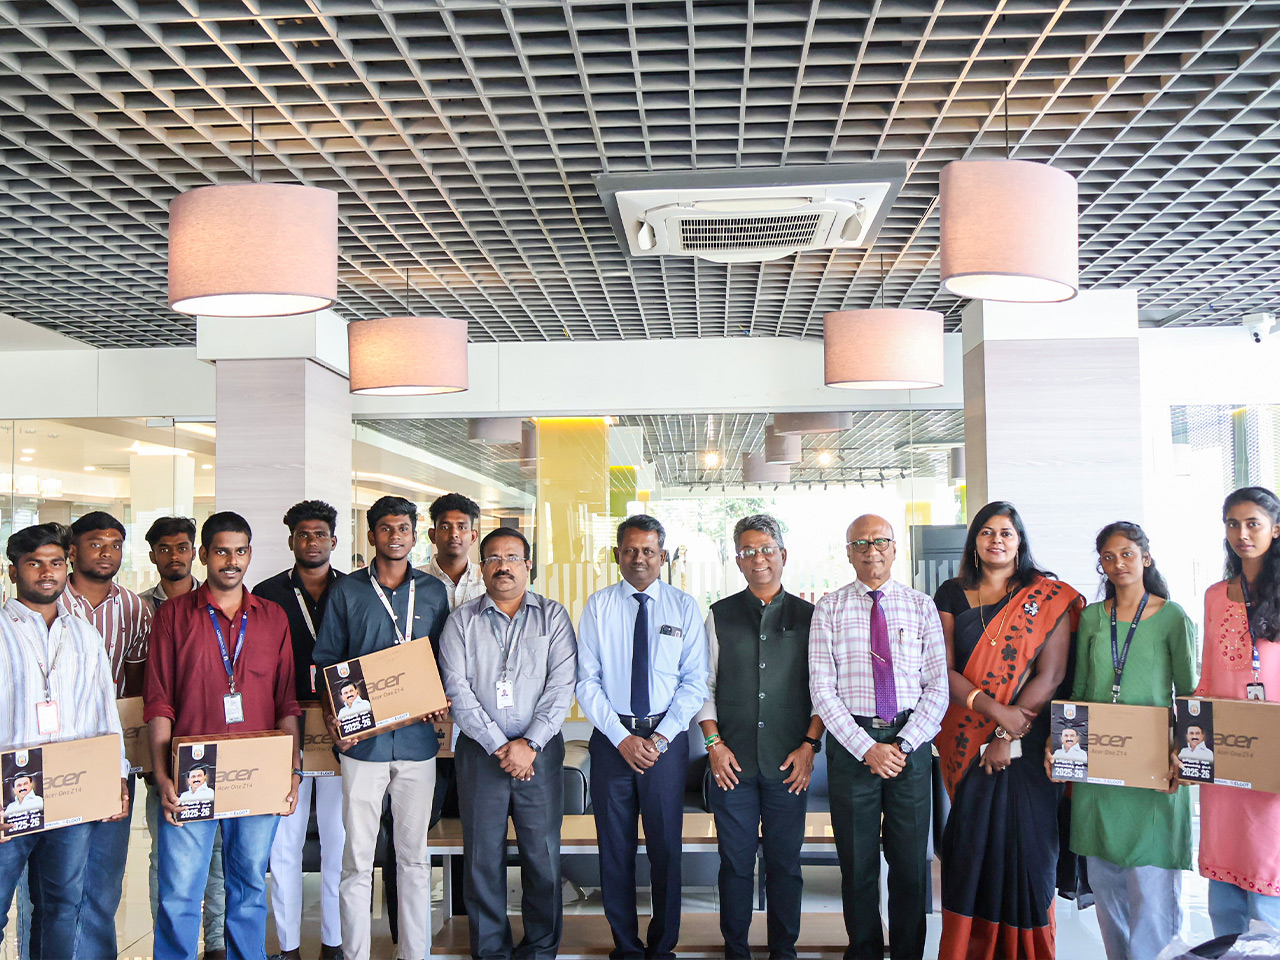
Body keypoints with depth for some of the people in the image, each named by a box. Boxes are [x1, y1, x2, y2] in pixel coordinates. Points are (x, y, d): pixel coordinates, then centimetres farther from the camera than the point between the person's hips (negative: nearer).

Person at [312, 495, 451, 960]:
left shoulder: (434, 592, 9)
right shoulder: (346, 591, 4)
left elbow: (446, 660, 14)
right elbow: (326, 661, 5)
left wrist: (441, 703, -4)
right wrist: (333, 716, -9)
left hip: (417, 739, 2)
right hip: (362, 738, -2)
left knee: (414, 855, 9)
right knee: (357, 857, 1)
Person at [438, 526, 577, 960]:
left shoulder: (553, 616, 6)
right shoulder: (461, 620, 7)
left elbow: (562, 685, -2)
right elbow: (457, 689, -2)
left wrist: (530, 744, -12)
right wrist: (498, 745, -11)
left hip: (540, 751, 0)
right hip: (480, 751, 1)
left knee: (543, 854, 1)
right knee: (483, 856, 3)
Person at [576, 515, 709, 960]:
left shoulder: (684, 606, 3)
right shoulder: (598, 605, 2)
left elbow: (695, 682, 0)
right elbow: (587, 681, -1)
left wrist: (661, 737, -11)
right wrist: (622, 737, -10)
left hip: (667, 737, 0)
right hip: (612, 736, 0)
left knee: (666, 846, 5)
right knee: (615, 846, 7)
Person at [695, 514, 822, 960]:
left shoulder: (807, 616, 6)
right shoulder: (720, 616, 7)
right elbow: (703, 685, 7)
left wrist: (809, 745, -3)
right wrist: (714, 743, -2)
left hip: (790, 761, 0)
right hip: (732, 760, 0)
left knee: (785, 862, 6)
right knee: (735, 860, 4)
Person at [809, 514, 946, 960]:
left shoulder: (921, 606, 5)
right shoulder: (829, 609, 2)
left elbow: (937, 687, 1)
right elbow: (821, 690, -4)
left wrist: (903, 745, -10)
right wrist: (867, 748, -12)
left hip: (910, 742, 1)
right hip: (850, 741, -1)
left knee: (910, 861, 8)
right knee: (857, 862, 8)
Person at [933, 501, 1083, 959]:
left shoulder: (1049, 598, 0)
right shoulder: (952, 595, 6)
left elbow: (1051, 675, -6)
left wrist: (1008, 738, -12)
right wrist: (996, 710, -16)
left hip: (1027, 743, -2)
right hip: (969, 744, 2)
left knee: (1024, 844, 0)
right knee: (968, 844, 3)